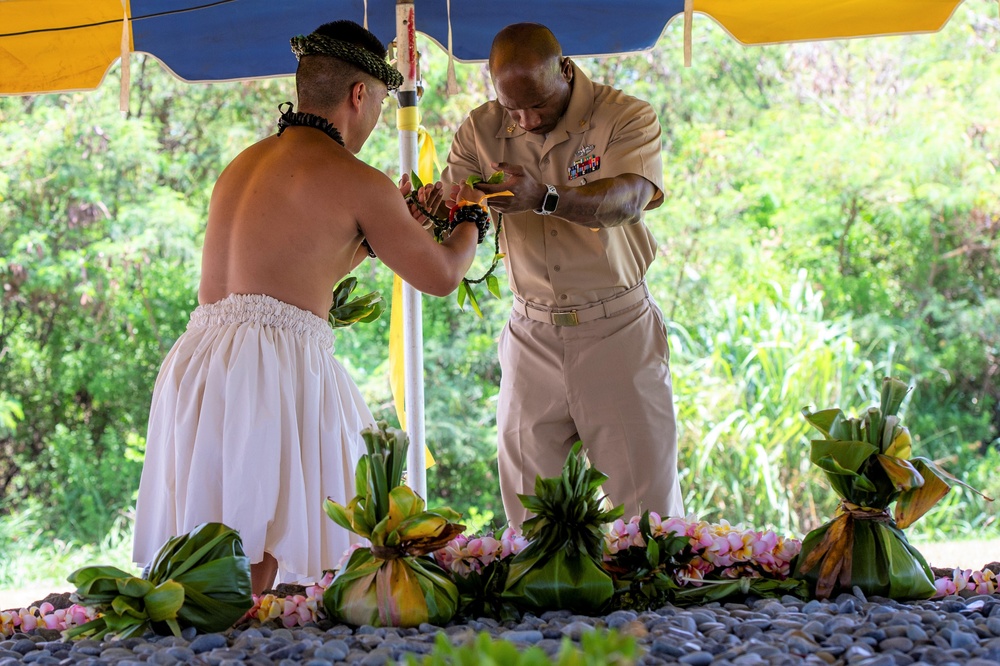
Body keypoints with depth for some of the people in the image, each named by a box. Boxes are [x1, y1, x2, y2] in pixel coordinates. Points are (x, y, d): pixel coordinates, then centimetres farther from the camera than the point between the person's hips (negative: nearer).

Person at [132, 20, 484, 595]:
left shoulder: (245, 164, 22)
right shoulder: (353, 180, -2)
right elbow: (441, 276, 7)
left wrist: (395, 219, 38)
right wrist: (471, 224, 29)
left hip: (198, 361, 8)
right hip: (277, 367, -8)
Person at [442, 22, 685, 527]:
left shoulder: (627, 117, -7)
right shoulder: (481, 131, 4)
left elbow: (625, 201, -24)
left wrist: (543, 198, -42)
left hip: (617, 329, -3)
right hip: (532, 334, 3)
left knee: (647, 502, 0)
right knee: (526, 507, 4)